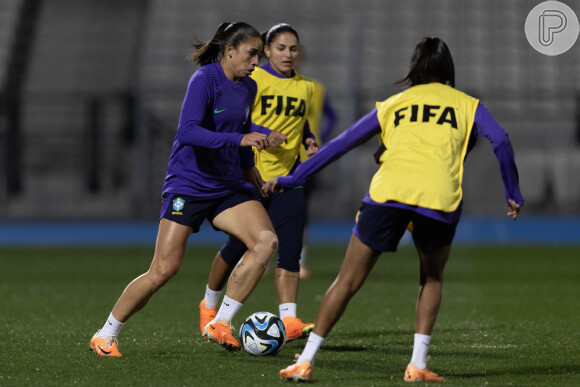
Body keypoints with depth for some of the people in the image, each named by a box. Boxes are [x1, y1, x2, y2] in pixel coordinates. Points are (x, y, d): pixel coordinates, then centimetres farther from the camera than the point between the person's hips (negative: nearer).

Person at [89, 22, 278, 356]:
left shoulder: (248, 88, 9)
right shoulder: (204, 80, -15)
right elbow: (187, 132, -29)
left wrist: (250, 169, 24)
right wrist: (239, 139, -33)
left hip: (228, 186, 7)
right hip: (188, 185, -7)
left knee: (267, 241, -18)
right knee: (165, 269, -10)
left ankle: (221, 323, -10)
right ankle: (106, 335, 8)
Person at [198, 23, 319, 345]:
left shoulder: (305, 87, 10)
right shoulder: (252, 80, -6)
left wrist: (309, 141, 2)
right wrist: (263, 134, -24)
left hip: (288, 176, 4)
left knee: (291, 249, -10)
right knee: (239, 246, 4)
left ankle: (289, 320, -17)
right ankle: (210, 305, 29)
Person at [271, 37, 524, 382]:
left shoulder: (394, 104, 24)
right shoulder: (467, 105, 21)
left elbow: (341, 144, 23)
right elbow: (501, 141, 5)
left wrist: (293, 179, 29)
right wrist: (514, 194, 14)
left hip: (388, 193, 1)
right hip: (440, 199, 0)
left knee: (348, 280, 9)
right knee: (432, 279, 23)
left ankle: (306, 361, 7)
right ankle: (418, 365, 11)